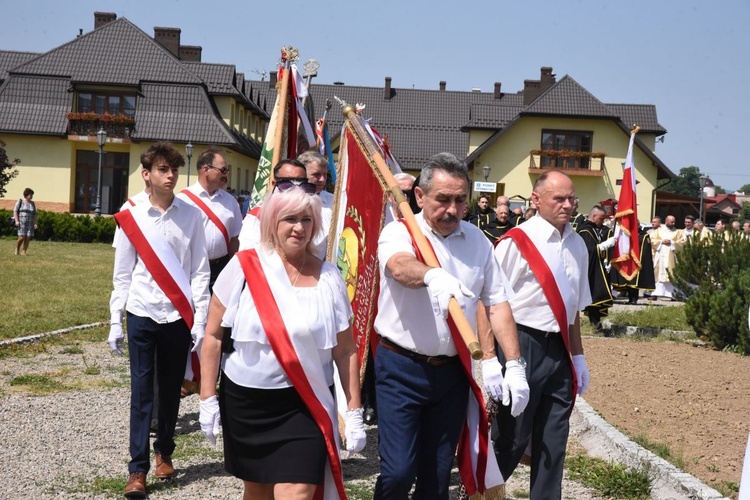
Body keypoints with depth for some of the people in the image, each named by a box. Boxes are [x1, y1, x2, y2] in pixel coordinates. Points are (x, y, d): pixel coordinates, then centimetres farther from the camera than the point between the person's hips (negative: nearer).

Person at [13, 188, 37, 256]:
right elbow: (15, 211, -5)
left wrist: (35, 223, 1)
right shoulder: (20, 201, -2)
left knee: (27, 238, -7)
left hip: (30, 223, 4)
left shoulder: (32, 203, 10)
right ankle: (17, 249, 12)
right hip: (21, 222, -4)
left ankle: (23, 252, -2)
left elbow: (34, 214, 12)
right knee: (22, 237, -13)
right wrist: (16, 221, -16)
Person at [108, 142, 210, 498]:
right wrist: (115, 322, 3)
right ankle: (137, 469, 4)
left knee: (171, 389, 11)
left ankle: (164, 452, 30)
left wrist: (200, 320, -3)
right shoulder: (131, 217, 0)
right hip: (142, 314, -1)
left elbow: (200, 271, 2)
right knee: (141, 391, 0)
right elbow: (122, 274, 5)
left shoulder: (191, 216, 0)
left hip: (178, 315, 1)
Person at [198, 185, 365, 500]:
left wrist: (354, 411, 1)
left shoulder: (328, 277, -2)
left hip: (305, 406, 0)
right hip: (245, 401, 1)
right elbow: (213, 335, -1)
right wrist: (208, 398, -3)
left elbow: (345, 350, 2)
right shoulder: (244, 267, -6)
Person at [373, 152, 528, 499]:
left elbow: (497, 303, 8)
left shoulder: (478, 242, 6)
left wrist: (514, 366, 0)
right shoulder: (399, 232, -8)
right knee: (398, 472, -8)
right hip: (401, 368, -4)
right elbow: (400, 266, -31)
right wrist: (433, 276, -54)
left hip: (453, 372, 4)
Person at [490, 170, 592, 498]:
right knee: (511, 437, 2)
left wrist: (578, 355, 18)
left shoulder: (577, 244, 10)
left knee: (553, 439, 12)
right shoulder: (517, 242, -11)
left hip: (559, 349, 6)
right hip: (523, 346, -6)